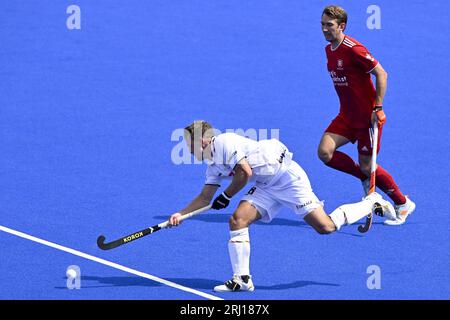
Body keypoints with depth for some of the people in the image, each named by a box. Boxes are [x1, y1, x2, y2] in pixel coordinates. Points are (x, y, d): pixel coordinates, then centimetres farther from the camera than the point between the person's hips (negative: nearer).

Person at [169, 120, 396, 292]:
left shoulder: (224, 142, -15)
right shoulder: (213, 166, 15)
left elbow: (245, 173, -21)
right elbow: (205, 198, 20)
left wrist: (226, 196, -9)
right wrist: (181, 214, 9)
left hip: (287, 176, -9)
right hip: (267, 187, 9)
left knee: (325, 227, -14)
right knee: (238, 219, -10)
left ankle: (372, 203, 5)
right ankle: (242, 279, -7)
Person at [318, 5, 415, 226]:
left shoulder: (353, 49, -19)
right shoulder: (329, 50, 8)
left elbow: (381, 74, -19)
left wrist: (378, 107, -21)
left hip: (368, 117, -8)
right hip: (347, 116, 8)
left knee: (366, 165, -1)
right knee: (325, 152, -10)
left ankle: (403, 204, 19)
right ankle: (367, 178, 11)